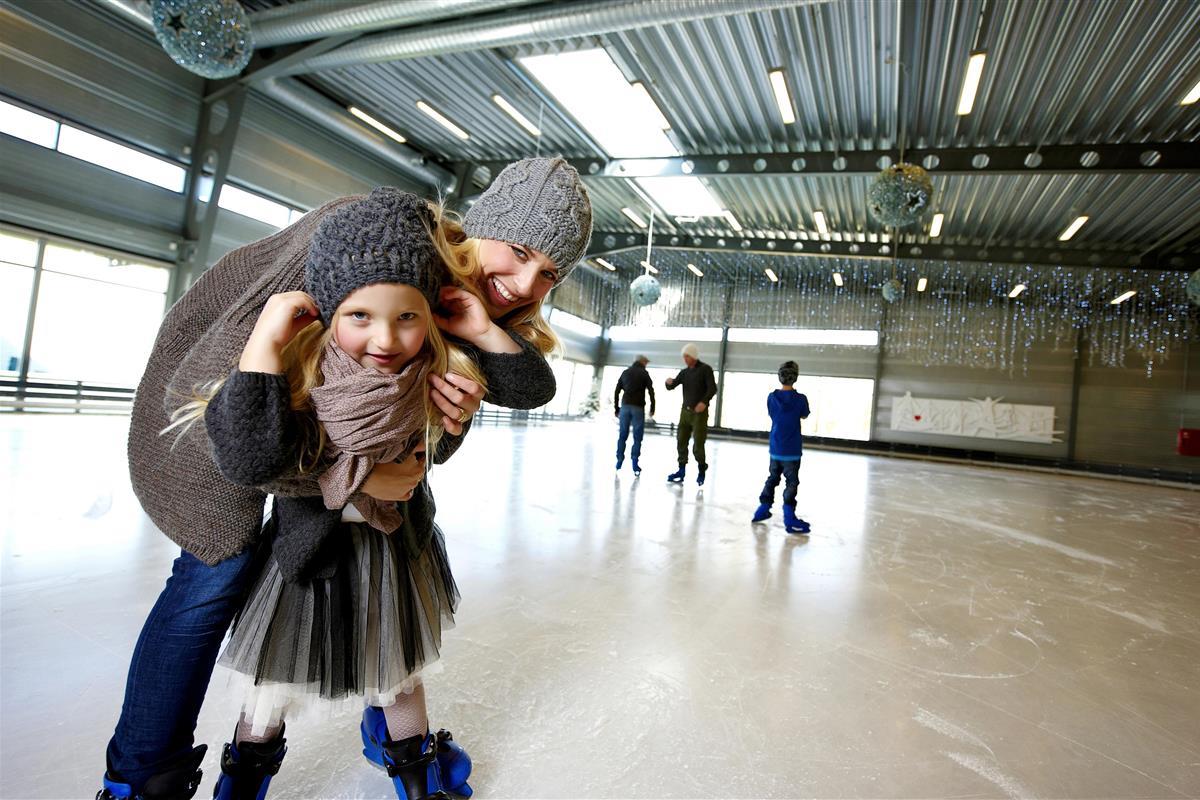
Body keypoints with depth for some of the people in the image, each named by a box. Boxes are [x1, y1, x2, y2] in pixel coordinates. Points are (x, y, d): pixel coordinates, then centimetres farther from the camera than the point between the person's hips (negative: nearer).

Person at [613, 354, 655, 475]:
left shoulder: (625, 372, 16)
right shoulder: (644, 373, 4)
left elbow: (616, 392, 13)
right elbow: (651, 391, -4)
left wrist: (616, 408, 16)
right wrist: (652, 408, 4)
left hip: (625, 406, 4)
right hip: (638, 407, -4)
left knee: (622, 435, 8)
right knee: (637, 437, 0)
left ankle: (619, 461, 7)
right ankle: (635, 464, -4)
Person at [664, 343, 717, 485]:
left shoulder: (705, 369, -4)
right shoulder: (684, 372, 12)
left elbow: (713, 388, -12)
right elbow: (671, 387, 10)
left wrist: (704, 402, -28)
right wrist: (669, 382, -14)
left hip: (700, 412, -6)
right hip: (685, 411, 6)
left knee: (698, 445, -5)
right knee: (681, 442, 4)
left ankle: (701, 471, 13)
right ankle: (681, 471, 12)